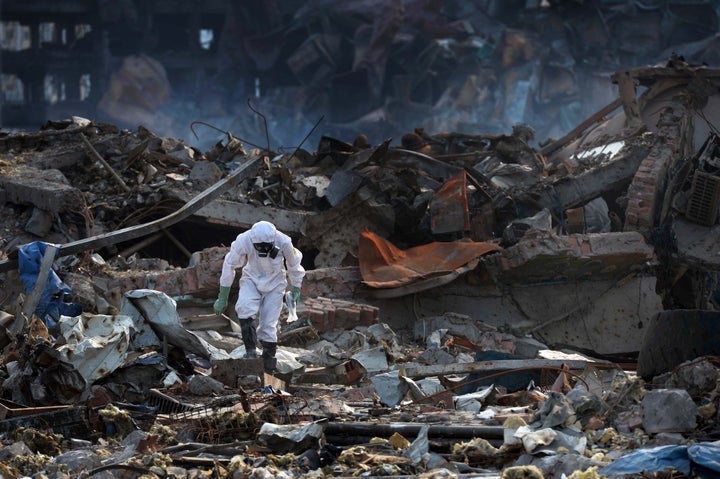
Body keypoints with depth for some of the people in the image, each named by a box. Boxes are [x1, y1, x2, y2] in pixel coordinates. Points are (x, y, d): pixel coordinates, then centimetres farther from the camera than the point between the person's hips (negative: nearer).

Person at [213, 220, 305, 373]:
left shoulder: (283, 242, -24)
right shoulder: (243, 241, -26)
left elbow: (294, 265, -3)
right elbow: (229, 266, -12)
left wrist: (296, 288, 13)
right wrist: (222, 298, -6)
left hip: (275, 283, 0)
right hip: (251, 280, 0)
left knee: (268, 324, -7)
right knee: (244, 307, -30)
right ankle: (250, 349, -23)